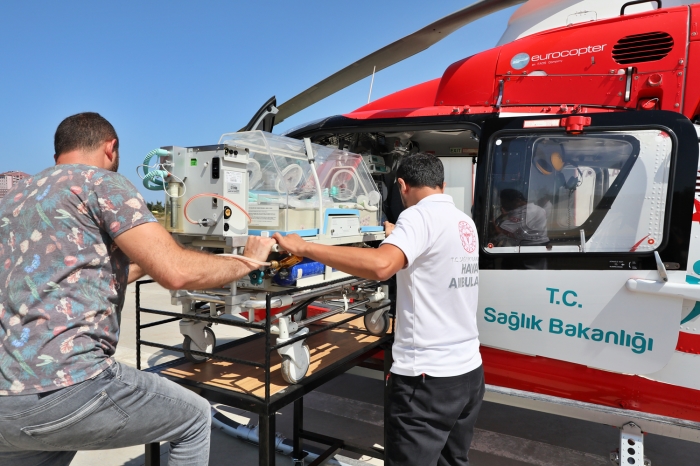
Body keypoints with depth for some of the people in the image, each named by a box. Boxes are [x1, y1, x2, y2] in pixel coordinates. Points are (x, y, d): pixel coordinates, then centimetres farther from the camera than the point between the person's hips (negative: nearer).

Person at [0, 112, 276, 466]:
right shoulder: (101, 182, -3)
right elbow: (176, 272, -14)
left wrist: (142, 264, 40)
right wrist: (249, 261, 3)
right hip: (63, 387, -8)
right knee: (195, 418, 13)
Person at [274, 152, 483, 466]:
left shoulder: (420, 215, -14)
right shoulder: (465, 222, 11)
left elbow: (380, 266, -32)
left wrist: (303, 248, -26)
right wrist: (399, 236, 42)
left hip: (429, 377, -8)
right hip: (470, 371, 9)